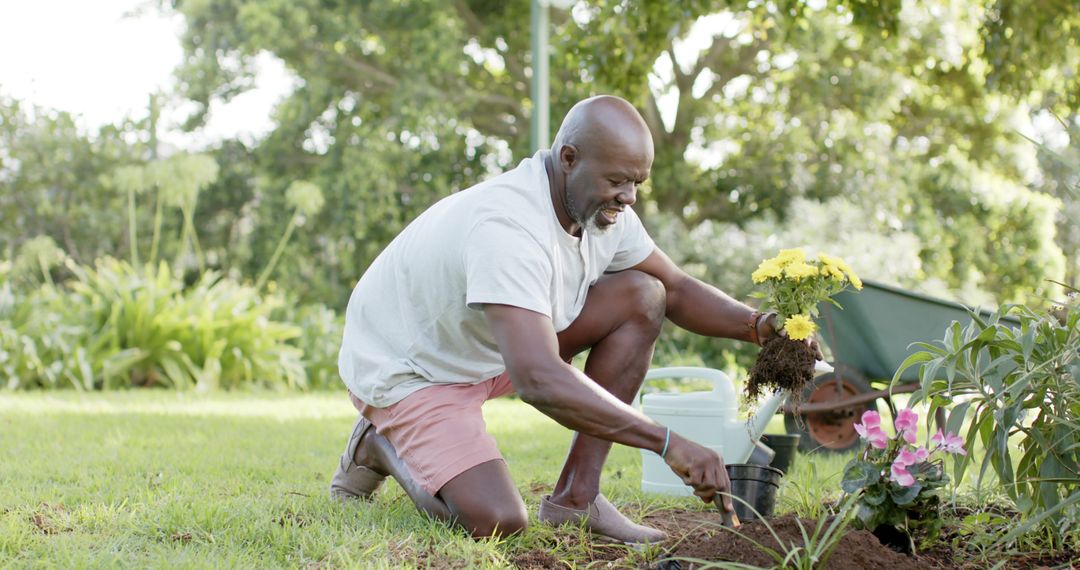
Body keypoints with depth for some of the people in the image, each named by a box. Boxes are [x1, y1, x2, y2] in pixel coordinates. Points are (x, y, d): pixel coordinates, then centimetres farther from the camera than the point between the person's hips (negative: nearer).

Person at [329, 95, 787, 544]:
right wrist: (669, 444, -47)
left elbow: (676, 290, 5)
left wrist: (757, 325, -15)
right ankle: (384, 444, 6)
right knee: (496, 523, -26)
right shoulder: (509, 227, -37)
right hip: (406, 369, -8)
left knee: (642, 296, -7)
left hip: (493, 349, 8)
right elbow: (539, 380, -47)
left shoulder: (604, 207, -9)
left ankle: (576, 496, -5)